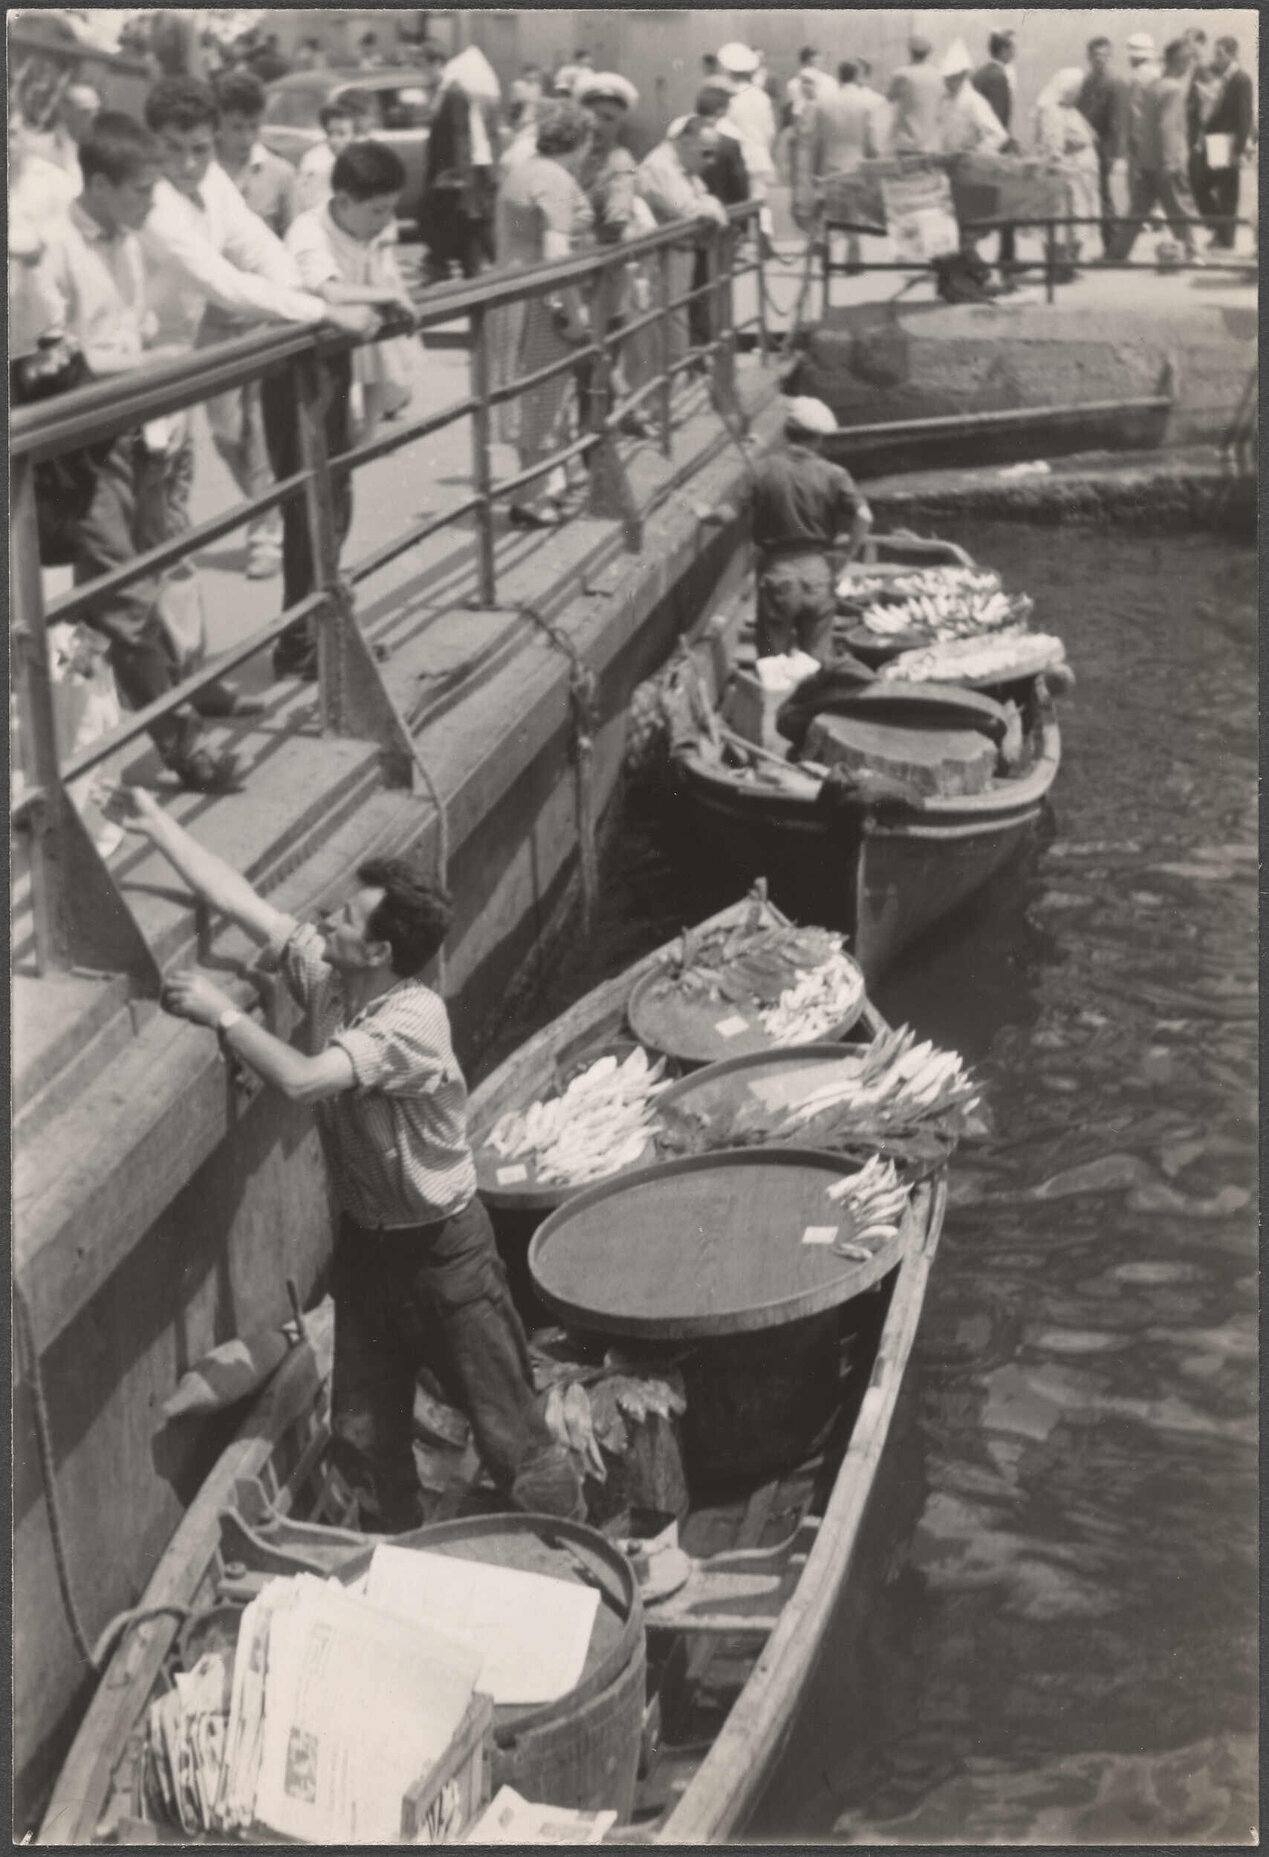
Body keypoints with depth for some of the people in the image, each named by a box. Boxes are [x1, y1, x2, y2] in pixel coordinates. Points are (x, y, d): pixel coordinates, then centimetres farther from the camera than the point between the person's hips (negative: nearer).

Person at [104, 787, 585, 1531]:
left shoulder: (414, 1019, -28)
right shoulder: (322, 972, -7)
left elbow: (301, 1079, -36)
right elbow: (237, 898, -1)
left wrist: (221, 1012, -25)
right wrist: (155, 821, 0)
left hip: (441, 1248, -7)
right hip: (366, 1243, 7)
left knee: (509, 1428, 4)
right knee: (363, 1432, 17)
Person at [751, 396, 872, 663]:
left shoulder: (761, 470, -4)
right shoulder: (833, 475, -5)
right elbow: (863, 516, -13)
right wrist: (849, 554, 1)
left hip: (776, 572, 0)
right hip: (818, 571, 1)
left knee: (771, 664, 9)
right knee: (817, 660, 12)